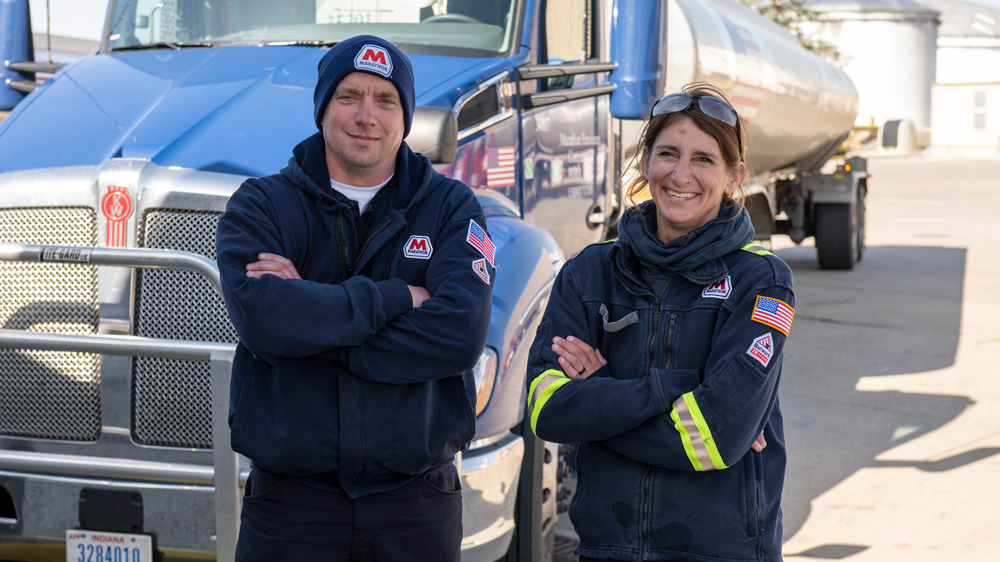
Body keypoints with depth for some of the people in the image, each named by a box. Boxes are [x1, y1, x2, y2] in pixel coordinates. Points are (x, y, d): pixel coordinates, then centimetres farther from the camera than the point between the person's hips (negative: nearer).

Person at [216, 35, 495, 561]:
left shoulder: (451, 207, 3)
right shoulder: (259, 205, 1)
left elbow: (460, 335, -14)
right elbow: (261, 316, -19)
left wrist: (309, 315, -15)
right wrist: (397, 298, -15)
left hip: (416, 498, 1)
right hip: (292, 498, -1)